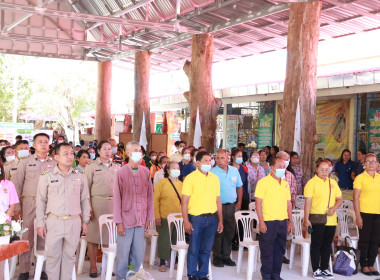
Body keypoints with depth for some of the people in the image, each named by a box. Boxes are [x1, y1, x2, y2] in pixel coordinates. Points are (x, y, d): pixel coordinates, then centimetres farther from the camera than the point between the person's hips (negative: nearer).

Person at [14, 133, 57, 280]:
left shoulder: (54, 163, 10)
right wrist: (17, 206, -1)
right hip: (29, 203, -1)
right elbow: (18, 184, 4)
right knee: (27, 236, -1)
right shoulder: (25, 162, 6)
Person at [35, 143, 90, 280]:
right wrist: (40, 223, -1)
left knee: (69, 255, 9)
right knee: (53, 256, 4)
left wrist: (85, 221, 8)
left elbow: (85, 200, 11)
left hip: (74, 222, 2)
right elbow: (40, 201, 3)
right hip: (53, 222, -1)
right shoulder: (47, 176, 1)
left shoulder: (79, 176, 6)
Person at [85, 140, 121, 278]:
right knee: (93, 235, -1)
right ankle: (93, 266, 9)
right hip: (97, 202, -3)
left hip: (113, 203, 3)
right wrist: (88, 208, -8)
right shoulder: (91, 167, 3)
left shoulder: (117, 167, 13)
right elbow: (86, 188, 0)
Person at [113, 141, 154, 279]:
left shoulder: (146, 172, 5)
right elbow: (117, 198, -4)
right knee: (123, 254, 3)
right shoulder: (121, 172, -4)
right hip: (126, 220, -3)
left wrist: (149, 218, 6)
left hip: (141, 221, 3)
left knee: (138, 255, 9)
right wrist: (119, 222, -6)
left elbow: (149, 197, 9)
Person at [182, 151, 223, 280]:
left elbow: (218, 200, 14)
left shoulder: (214, 178, 11)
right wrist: (186, 221, -14)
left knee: (206, 249, 11)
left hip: (212, 218, 4)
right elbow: (184, 201, -8)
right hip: (196, 218, -4)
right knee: (194, 249, 2)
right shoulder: (190, 178, -5)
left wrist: (220, 221, 12)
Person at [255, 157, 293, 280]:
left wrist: (290, 221, 13)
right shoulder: (263, 182, -8)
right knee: (267, 251, 2)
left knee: (280, 250, 12)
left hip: (283, 221, 6)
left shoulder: (285, 184, 13)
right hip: (268, 222, -6)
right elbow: (258, 202, -11)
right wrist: (261, 222, -15)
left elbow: (288, 203, 17)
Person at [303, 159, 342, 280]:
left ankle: (324, 268, 24)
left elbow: (339, 199, 14)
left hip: (331, 220, 5)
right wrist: (306, 219, -14)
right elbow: (308, 202, -9)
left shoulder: (333, 182, 11)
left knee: (327, 245, 12)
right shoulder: (311, 182, -5)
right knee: (316, 245, 2)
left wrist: (334, 208, -6)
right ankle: (316, 270, 12)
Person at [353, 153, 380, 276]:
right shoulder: (360, 178, -5)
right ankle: (364, 265, 15)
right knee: (364, 240, 4)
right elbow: (356, 198, -7)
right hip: (365, 214, -4)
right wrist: (358, 216, -12)